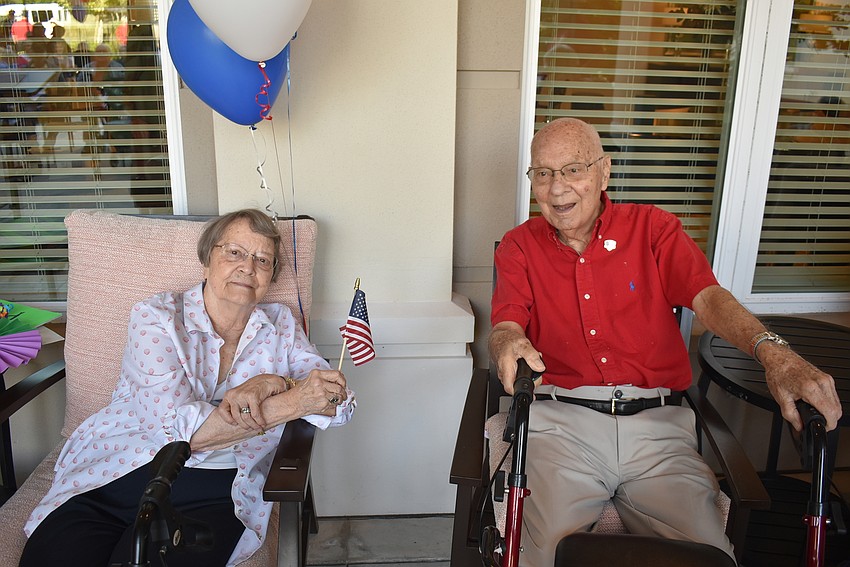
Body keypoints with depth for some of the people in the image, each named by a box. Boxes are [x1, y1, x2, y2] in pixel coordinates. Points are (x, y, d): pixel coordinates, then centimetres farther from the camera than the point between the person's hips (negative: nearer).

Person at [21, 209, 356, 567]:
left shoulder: (280, 325, 6)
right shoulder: (155, 317, -3)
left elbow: (339, 400, -3)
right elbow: (180, 427, -17)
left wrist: (274, 383, -21)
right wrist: (292, 402, -21)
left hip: (212, 494, 1)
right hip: (115, 479, 0)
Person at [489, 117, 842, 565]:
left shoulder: (652, 227, 10)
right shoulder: (519, 246, 10)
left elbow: (707, 296, -5)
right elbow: (506, 325, -3)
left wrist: (771, 351, -25)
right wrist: (510, 346, -30)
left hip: (655, 425, 1)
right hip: (561, 421, -1)